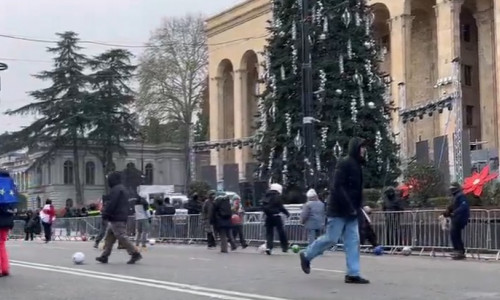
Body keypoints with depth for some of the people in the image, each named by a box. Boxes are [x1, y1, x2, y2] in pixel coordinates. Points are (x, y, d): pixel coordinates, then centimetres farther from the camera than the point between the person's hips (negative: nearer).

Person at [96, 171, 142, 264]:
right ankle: (104, 256, 14)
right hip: (122, 217, 10)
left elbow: (111, 204, -20)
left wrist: (105, 214, -12)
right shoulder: (122, 189, 20)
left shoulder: (116, 190, -13)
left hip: (116, 219, -10)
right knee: (109, 238, 12)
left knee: (122, 237, -10)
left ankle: (135, 254, -11)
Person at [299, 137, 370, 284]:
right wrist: (349, 207, -21)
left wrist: (358, 207, 8)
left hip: (351, 212, 9)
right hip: (339, 210, -9)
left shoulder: (357, 166, 14)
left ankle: (353, 274, 2)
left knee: (353, 242, 2)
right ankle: (306, 255, 18)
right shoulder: (344, 163, -13)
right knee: (331, 239, -3)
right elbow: (337, 187, -20)